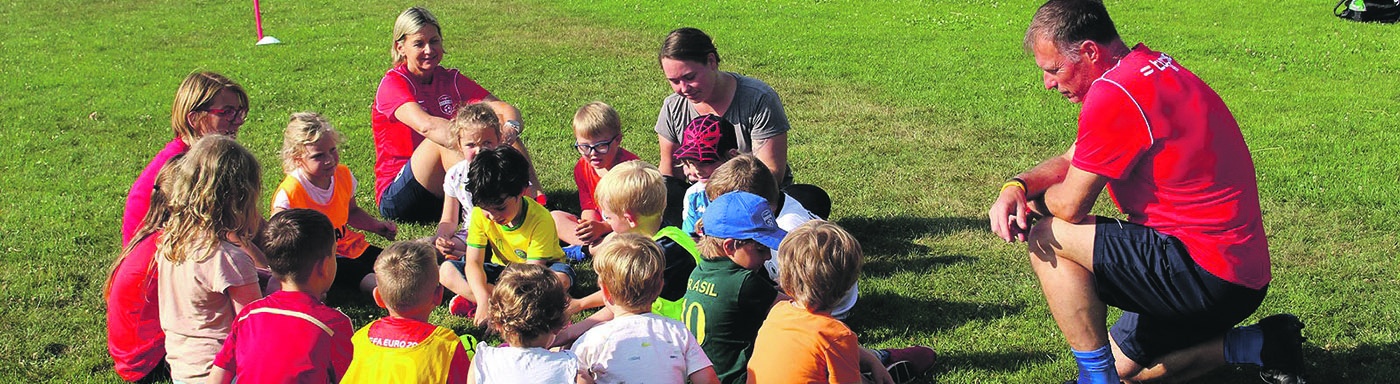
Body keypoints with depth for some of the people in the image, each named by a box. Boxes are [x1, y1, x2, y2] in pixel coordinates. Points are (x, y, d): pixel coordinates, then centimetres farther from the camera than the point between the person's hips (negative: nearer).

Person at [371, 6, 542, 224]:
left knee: (502, 125, -12)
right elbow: (426, 125, -33)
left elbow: (505, 109, -7)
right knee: (442, 139, -32)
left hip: (447, 193, 5)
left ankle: (533, 195, -27)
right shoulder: (393, 84, -12)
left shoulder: (450, 80, 6)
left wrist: (510, 129, -31)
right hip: (396, 197, -5)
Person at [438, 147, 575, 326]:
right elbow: (474, 262, -18)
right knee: (447, 270, -18)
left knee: (560, 279, -39)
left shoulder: (541, 220, -28)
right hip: (502, 271, 4)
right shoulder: (480, 214, -16)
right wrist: (484, 300, -38)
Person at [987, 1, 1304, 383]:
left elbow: (1071, 204, -16)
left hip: (1207, 270, -10)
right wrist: (1015, 187, -2)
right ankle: (1260, 345, 17)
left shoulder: (1114, 94, -21)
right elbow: (1070, 161, 16)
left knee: (1048, 236, -10)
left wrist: (1035, 202, 6)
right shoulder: (1149, 67, 12)